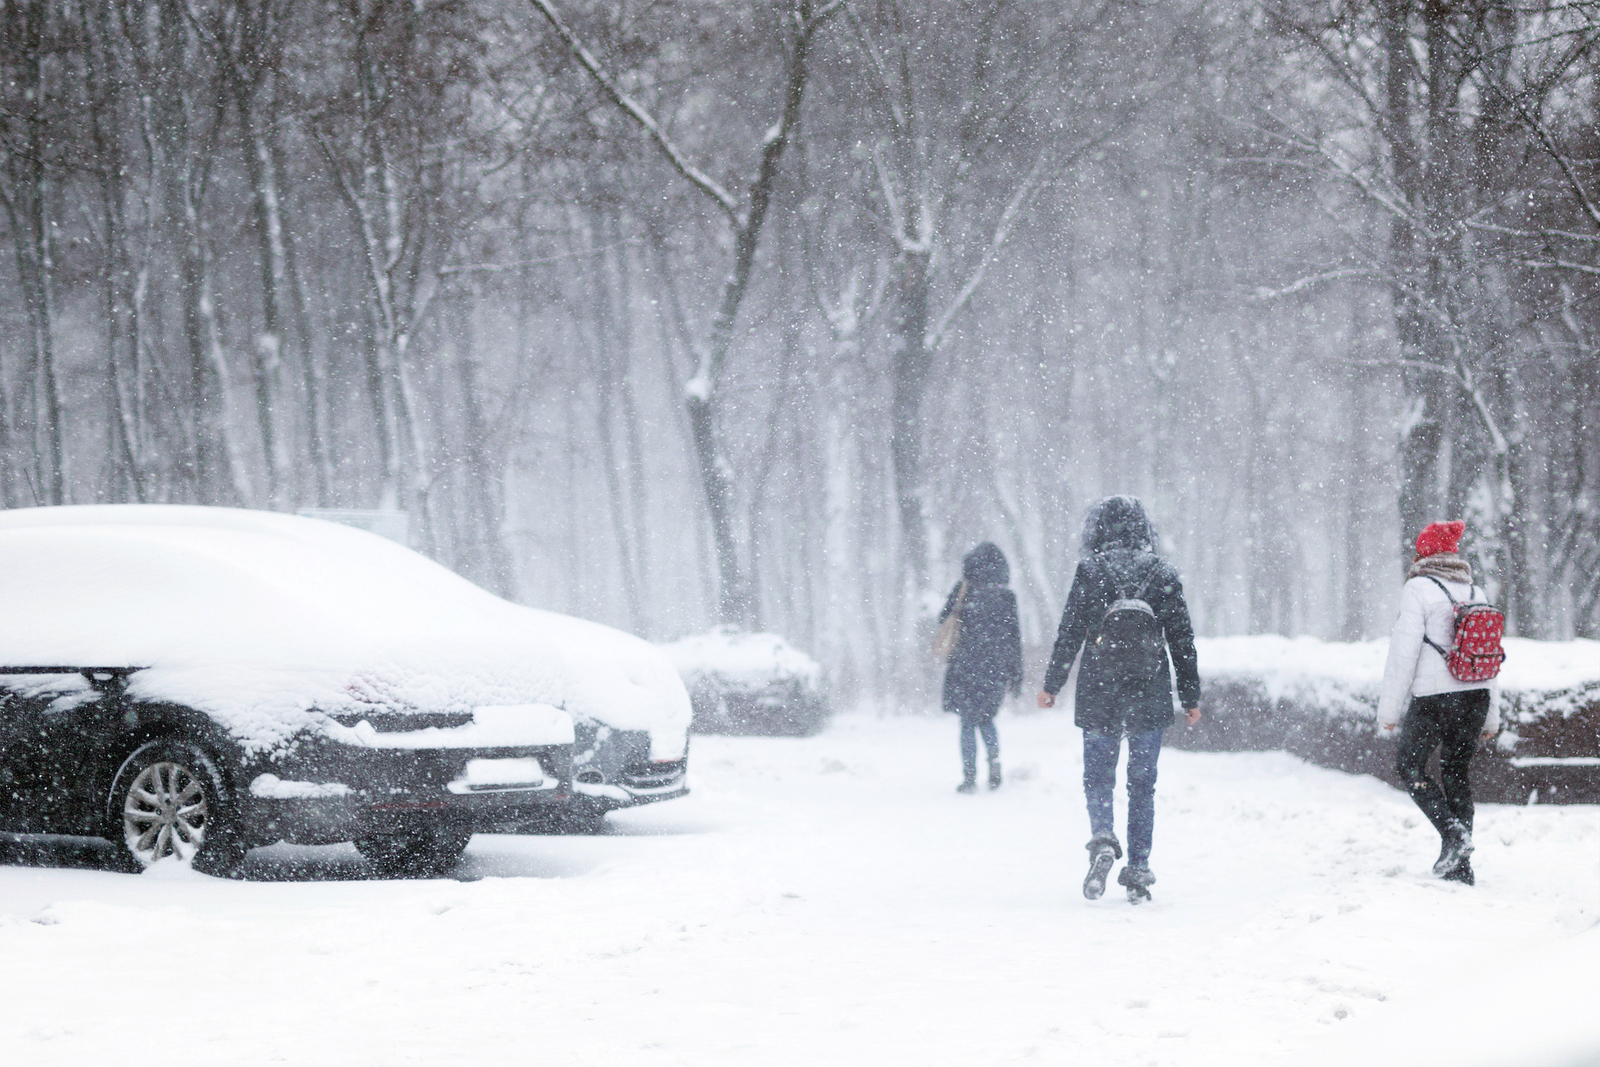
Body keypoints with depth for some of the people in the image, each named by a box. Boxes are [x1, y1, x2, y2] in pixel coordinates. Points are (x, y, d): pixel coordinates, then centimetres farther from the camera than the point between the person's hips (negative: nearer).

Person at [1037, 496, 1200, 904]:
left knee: (1098, 778, 9)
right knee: (1142, 784, 9)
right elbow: (1182, 640, 5)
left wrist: (1052, 685, 5)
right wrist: (1191, 697, 12)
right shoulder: (1163, 574, 2)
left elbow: (1070, 633, -4)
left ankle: (1103, 839, -19)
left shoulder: (1090, 571, -4)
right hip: (1150, 695, 1)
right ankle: (1138, 870, 6)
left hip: (1099, 694, -1)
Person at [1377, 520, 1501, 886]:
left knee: (1409, 765, 10)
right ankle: (1461, 866, 11)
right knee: (1456, 771, 14)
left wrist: (1389, 708, -6)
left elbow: (1404, 652, -11)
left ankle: (1453, 832, -9)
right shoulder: (1475, 592, 12)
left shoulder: (1419, 589, -7)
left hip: (1434, 696, -6)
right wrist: (1491, 717, 20)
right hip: (1476, 695, 6)